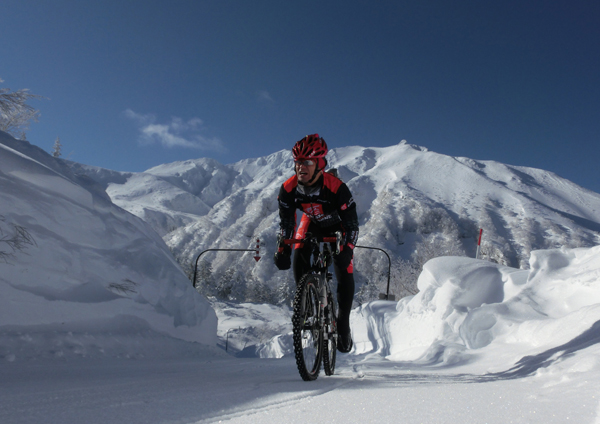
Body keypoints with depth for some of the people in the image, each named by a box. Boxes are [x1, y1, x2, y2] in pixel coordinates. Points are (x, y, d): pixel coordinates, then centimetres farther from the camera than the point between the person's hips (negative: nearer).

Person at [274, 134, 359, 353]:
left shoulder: (337, 188, -38)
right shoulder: (288, 189, -27)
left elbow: (352, 224, -31)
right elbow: (286, 222, -15)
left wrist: (346, 249, -40)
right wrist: (282, 249, -24)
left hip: (338, 227, -3)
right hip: (311, 224, 3)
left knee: (344, 272, -14)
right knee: (298, 261, -18)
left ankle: (343, 324, 2)